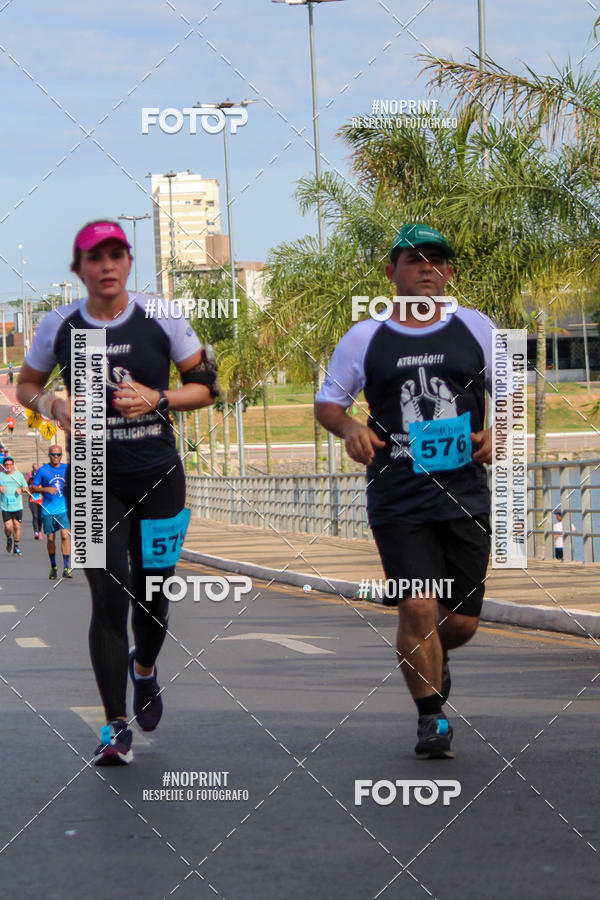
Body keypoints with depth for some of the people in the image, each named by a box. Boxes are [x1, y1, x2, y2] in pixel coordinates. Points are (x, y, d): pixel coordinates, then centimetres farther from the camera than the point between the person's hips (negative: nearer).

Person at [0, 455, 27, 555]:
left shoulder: (19, 475, 9)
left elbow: (26, 487, 14)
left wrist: (22, 489, -8)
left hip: (17, 506, 1)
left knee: (17, 526, 0)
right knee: (8, 527, -10)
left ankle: (17, 546, 15)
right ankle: (9, 539, 23)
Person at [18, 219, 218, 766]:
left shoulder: (161, 319, -2)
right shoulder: (59, 327, 0)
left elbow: (206, 387, 5)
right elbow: (26, 386, 15)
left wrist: (156, 398, -13)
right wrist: (55, 407, -7)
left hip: (158, 475, 1)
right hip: (95, 480, -1)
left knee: (153, 595, 7)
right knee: (109, 597, -10)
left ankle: (144, 667, 43)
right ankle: (116, 727, -4)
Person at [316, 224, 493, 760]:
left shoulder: (476, 328, 8)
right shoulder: (365, 338, 5)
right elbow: (327, 402, 14)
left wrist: (497, 432, -5)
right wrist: (349, 428, -8)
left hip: (465, 494, 2)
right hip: (398, 499, -1)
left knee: (461, 622, 4)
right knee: (418, 608, -14)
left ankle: (435, 657, 41)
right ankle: (431, 717, 4)